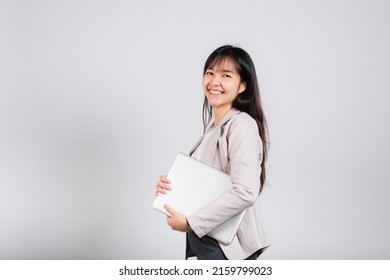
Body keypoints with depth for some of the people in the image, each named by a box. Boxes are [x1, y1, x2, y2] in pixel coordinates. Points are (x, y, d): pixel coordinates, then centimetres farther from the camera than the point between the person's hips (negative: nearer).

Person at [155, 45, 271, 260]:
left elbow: (245, 192, -30)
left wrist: (190, 222, -24)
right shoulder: (213, 125, 9)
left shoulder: (241, 125, -19)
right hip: (206, 241, 8)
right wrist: (168, 185, -5)